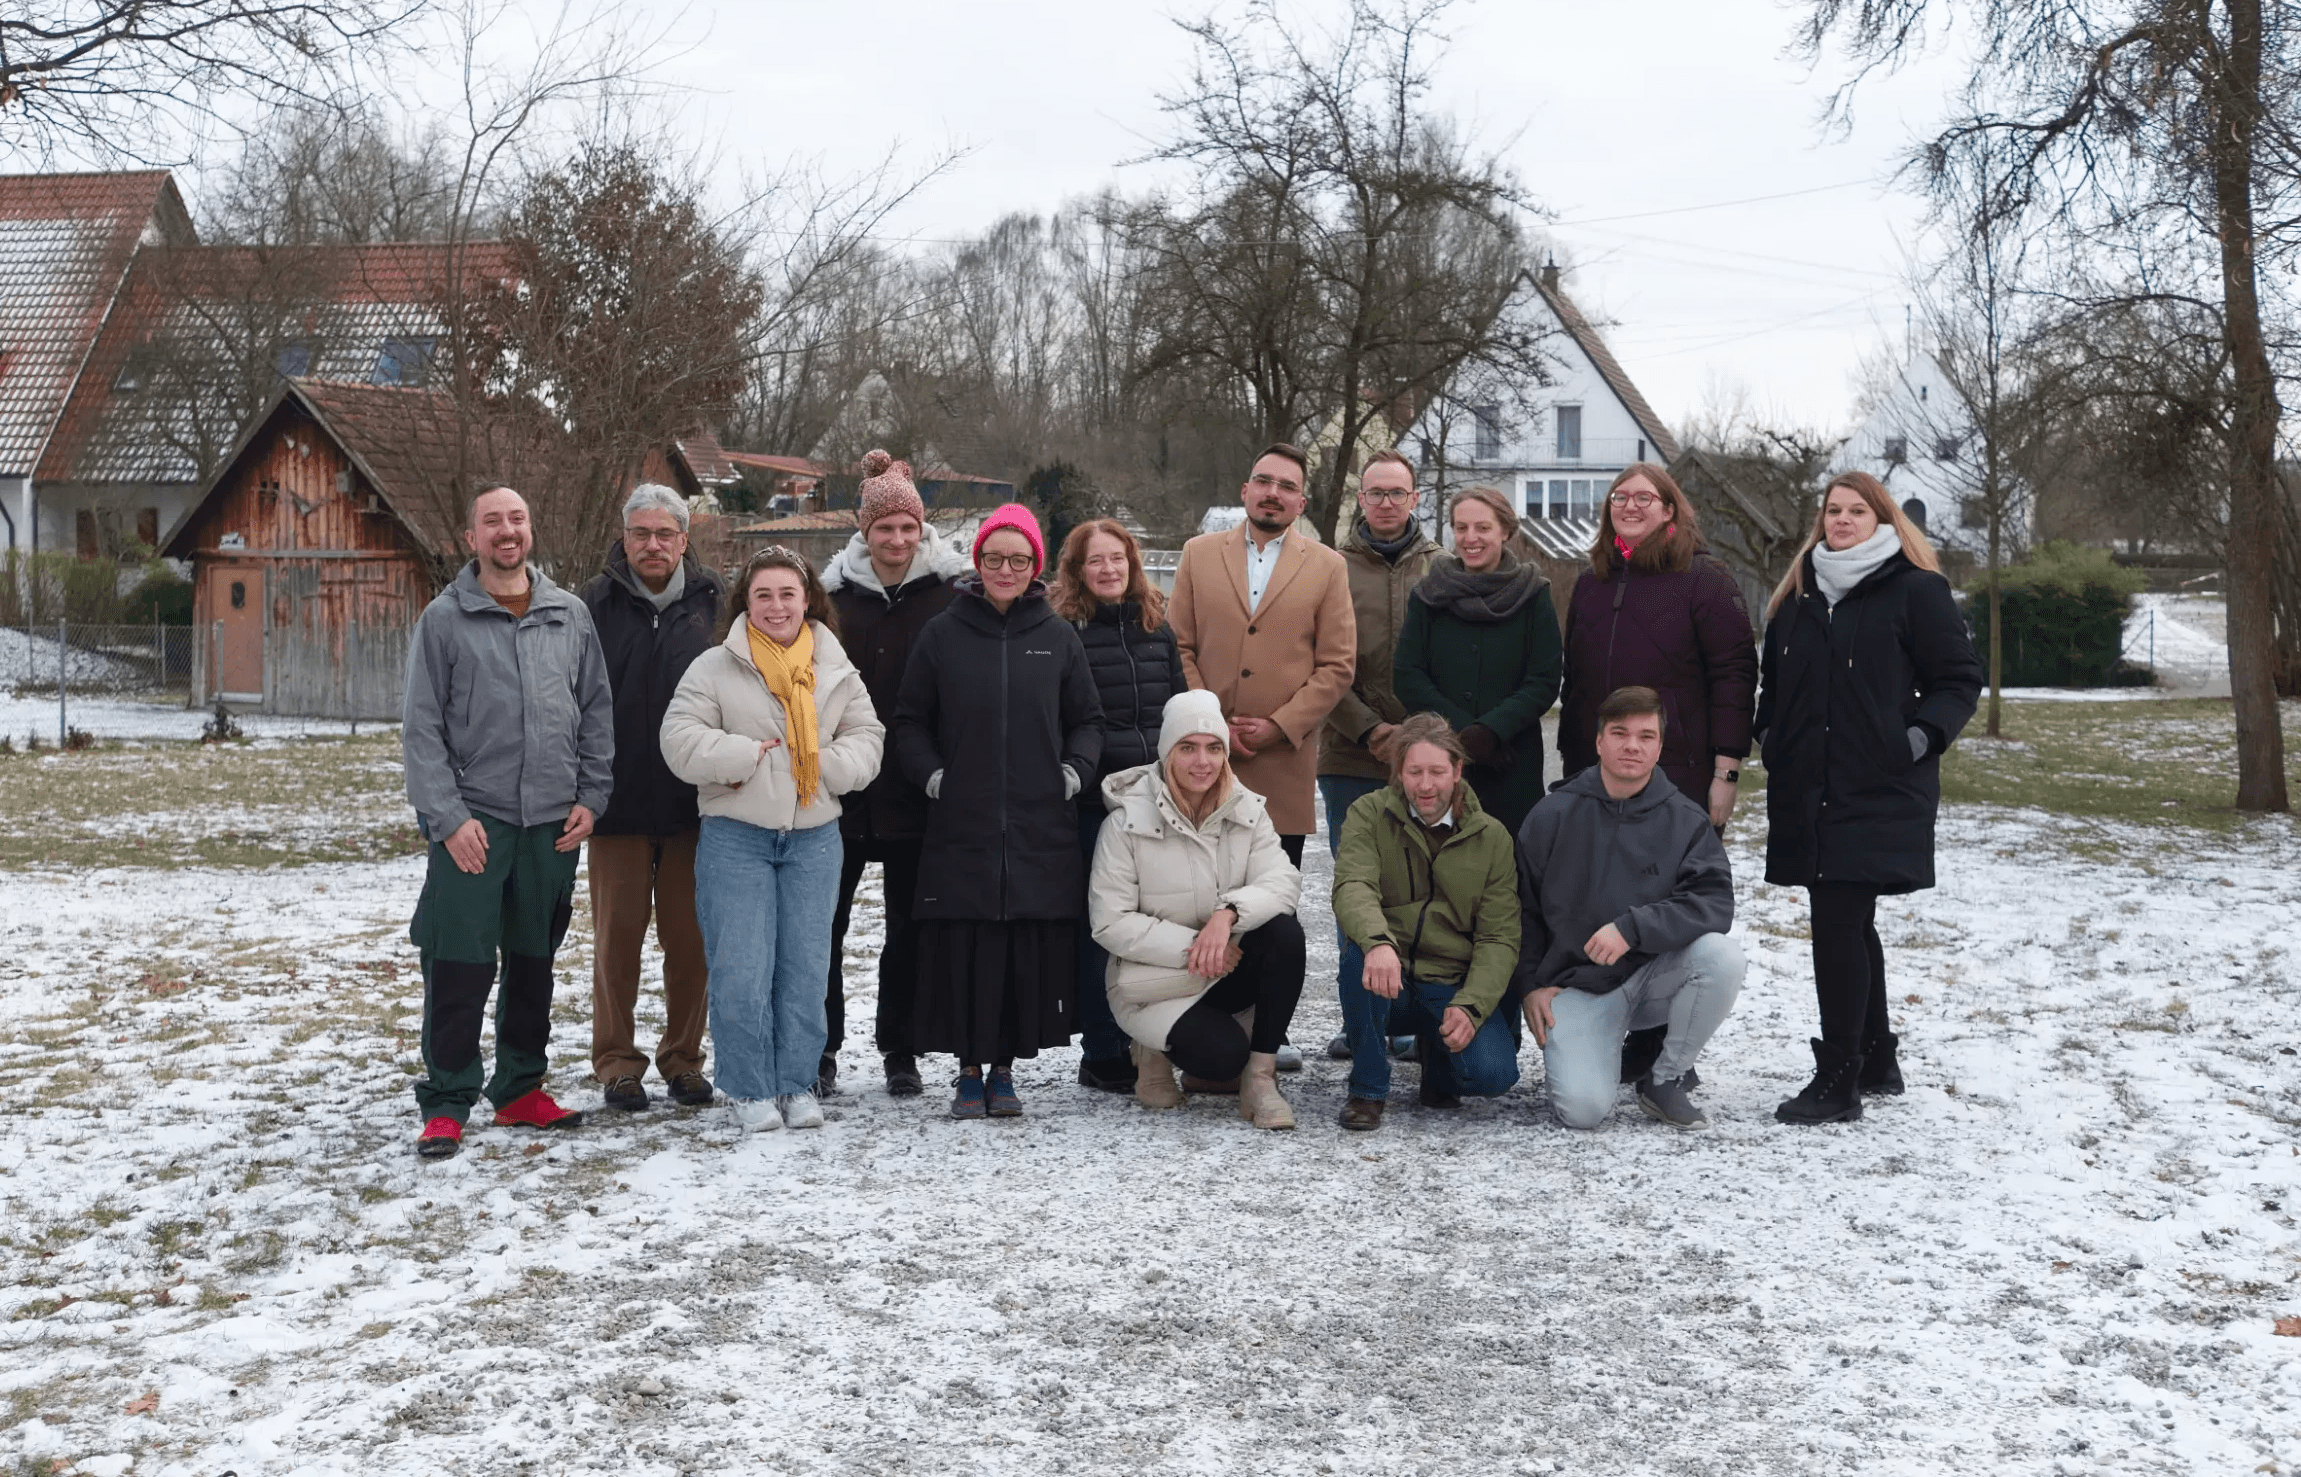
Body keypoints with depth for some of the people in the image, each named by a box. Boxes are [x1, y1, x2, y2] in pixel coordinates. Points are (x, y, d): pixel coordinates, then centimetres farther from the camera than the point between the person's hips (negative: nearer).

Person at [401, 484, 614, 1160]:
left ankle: (520, 1089, 25)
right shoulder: (445, 618, -1)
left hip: (554, 823, 4)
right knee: (460, 966, -6)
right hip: (473, 821, -4)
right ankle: (446, 1103, 4)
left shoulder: (571, 615, 9)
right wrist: (447, 817, -12)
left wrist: (591, 796, 2)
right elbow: (421, 728, -4)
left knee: (535, 962, 12)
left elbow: (597, 709, 12)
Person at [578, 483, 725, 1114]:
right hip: (619, 802, -1)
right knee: (618, 933, 5)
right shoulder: (596, 604, 1)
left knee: (690, 934, 6)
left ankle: (683, 1057, 19)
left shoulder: (712, 604, 4)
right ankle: (616, 1061, 16)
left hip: (693, 802, 1)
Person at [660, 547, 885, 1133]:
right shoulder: (715, 668, -1)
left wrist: (831, 765, -9)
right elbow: (680, 738, -7)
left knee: (805, 968, 6)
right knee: (741, 971, -5)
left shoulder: (836, 671, 9)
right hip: (736, 837, -3)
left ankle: (798, 1084, 18)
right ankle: (752, 1091, 8)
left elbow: (867, 737, 10)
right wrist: (745, 756, -15)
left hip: (814, 837, 3)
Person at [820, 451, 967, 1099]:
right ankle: (818, 1049, 17)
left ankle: (900, 1052, 19)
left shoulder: (949, 595, -1)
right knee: (823, 921, 5)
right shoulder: (835, 591, 3)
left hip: (916, 793, -1)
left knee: (908, 924, 8)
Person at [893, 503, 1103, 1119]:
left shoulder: (1058, 637, 8)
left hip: (1041, 831, 1)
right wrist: (931, 773, -4)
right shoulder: (943, 634, 5)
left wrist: (1075, 770, 0)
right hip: (960, 825, -1)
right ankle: (969, 1070, 14)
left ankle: (1004, 1069, 16)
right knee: (964, 952, -1)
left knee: (1033, 953, 2)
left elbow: (1088, 720, 15)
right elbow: (909, 721, 9)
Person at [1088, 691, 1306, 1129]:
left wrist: (1229, 912, -33)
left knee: (1285, 932, -26)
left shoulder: (1246, 809, 0)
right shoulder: (1128, 820, -12)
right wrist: (1191, 946, -23)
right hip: (1154, 983, -4)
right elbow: (1110, 922, -15)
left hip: (1230, 967, 4)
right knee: (1223, 1055, -29)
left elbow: (1283, 881, -14)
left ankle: (1260, 1077, -16)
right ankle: (1157, 1050, 7)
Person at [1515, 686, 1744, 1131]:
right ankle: (1567, 1049, 14)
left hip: (1655, 972, 2)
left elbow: (1714, 903, -15)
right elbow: (1521, 907, 7)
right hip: (1577, 984, -2)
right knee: (1583, 1109, -24)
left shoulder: (1686, 820, -2)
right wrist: (1532, 984, -1)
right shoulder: (1552, 815, -1)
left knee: (1721, 954, -30)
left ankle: (1666, 1079, -7)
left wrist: (1632, 926, -26)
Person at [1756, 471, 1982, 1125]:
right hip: (1809, 793, 7)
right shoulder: (1799, 593, 16)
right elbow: (1775, 682, 26)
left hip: (1879, 794, -7)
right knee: (1849, 924, 14)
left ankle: (1837, 1081, -5)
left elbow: (1961, 678, -2)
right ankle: (1877, 1060, 27)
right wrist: (1770, 734, 11)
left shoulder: (1915, 590, -3)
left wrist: (1923, 735, -15)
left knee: (1838, 923, -11)